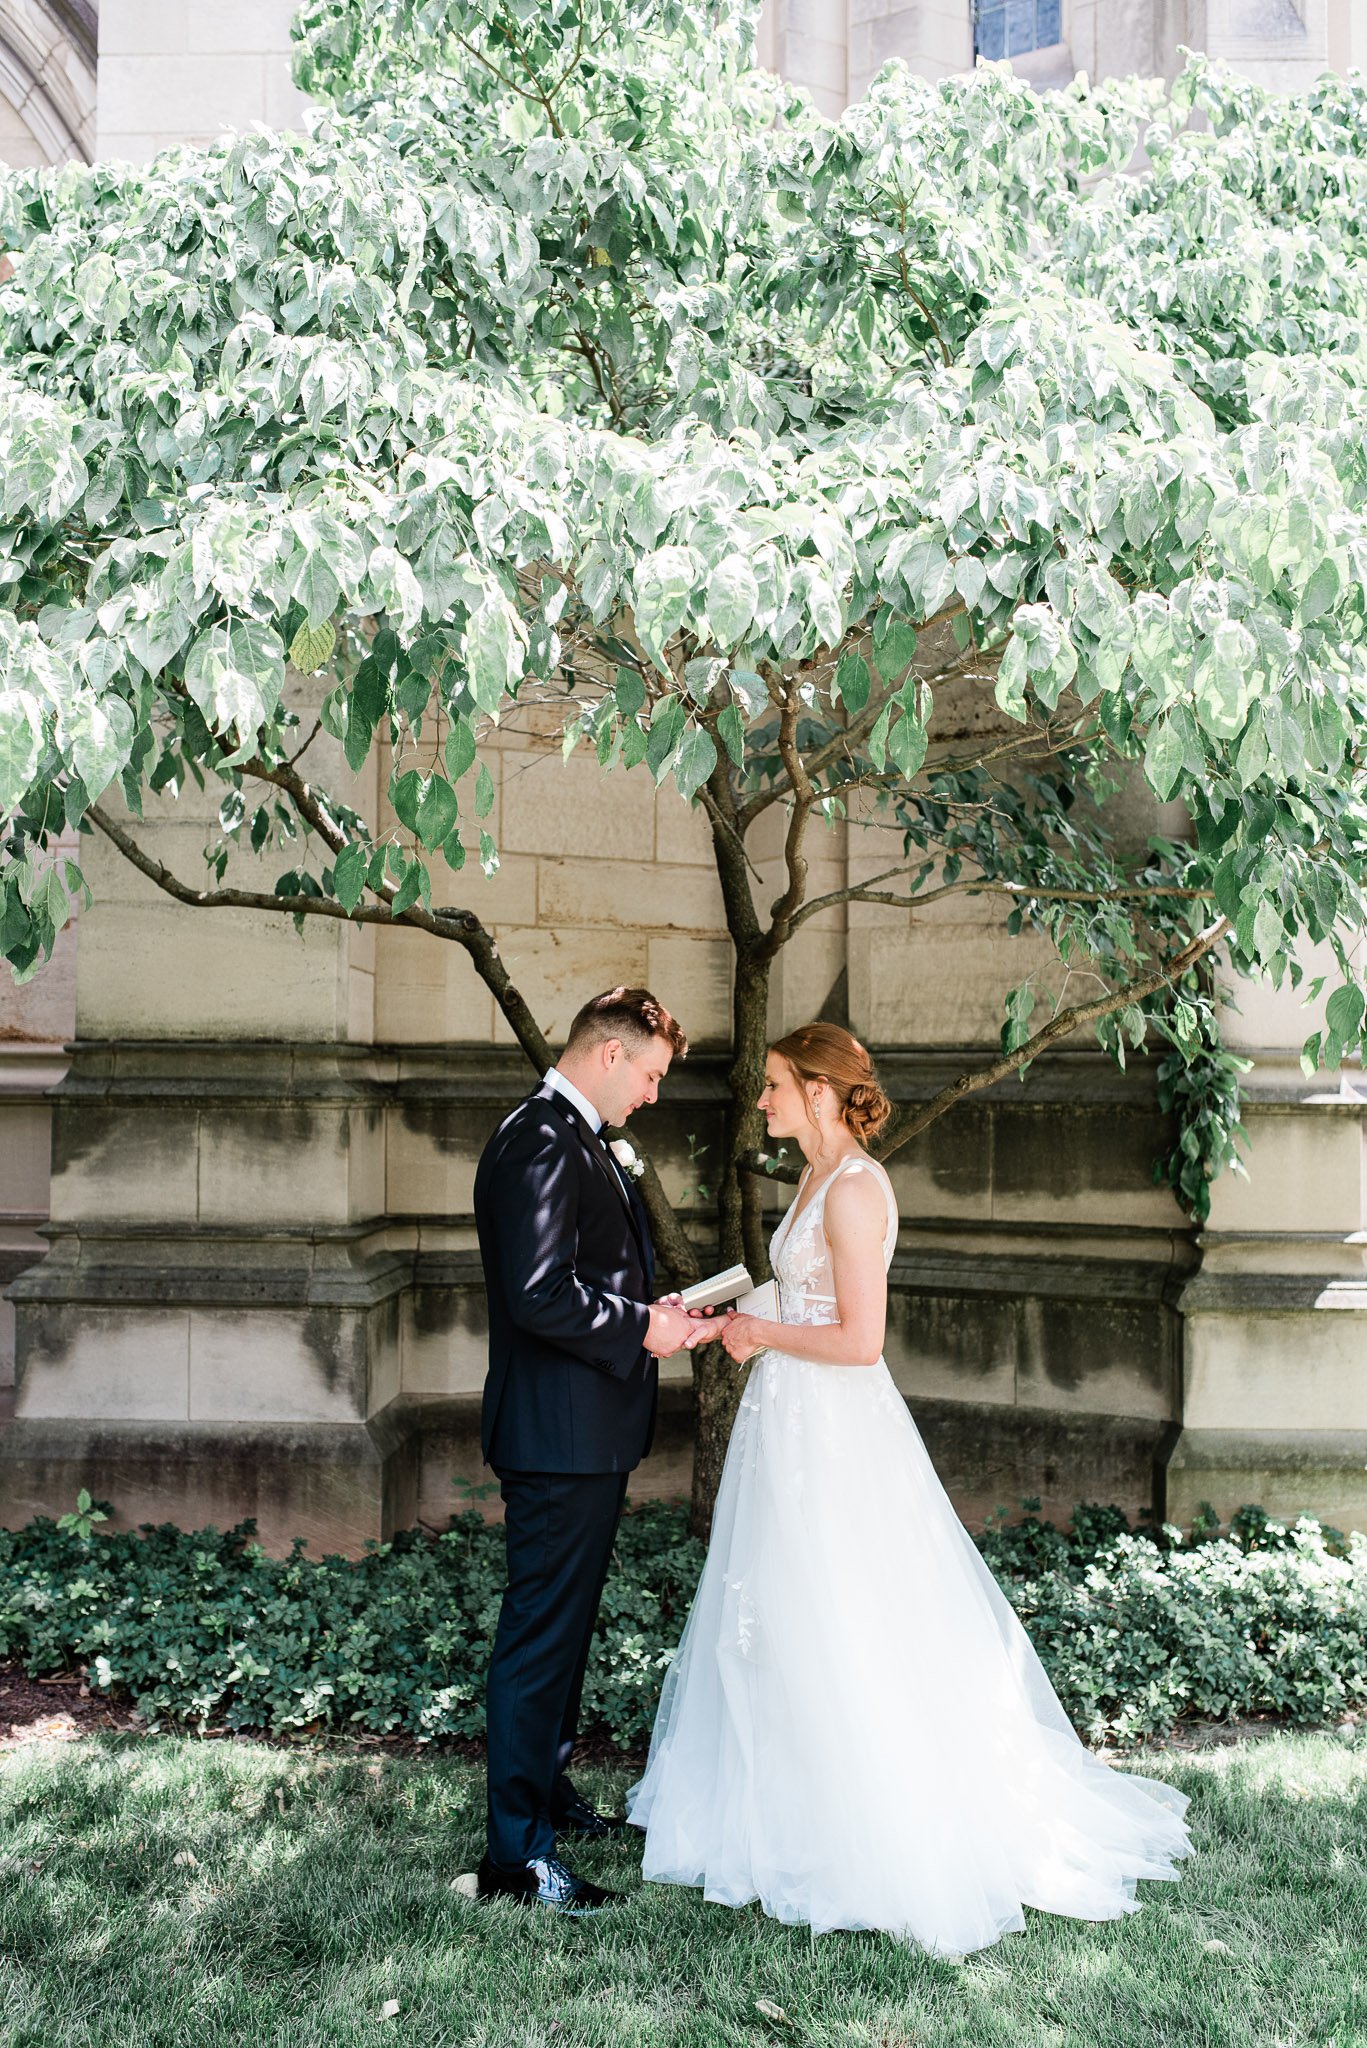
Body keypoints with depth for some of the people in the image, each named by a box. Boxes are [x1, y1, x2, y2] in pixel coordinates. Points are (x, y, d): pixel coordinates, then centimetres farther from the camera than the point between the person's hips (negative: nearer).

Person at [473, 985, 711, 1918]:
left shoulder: (578, 1142, 14)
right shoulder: (540, 1142, -19)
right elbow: (539, 1296, -27)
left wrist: (653, 1310, 7)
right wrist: (641, 1329, -17)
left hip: (588, 1433, 11)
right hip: (560, 1435, -11)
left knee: (563, 1625, 22)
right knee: (541, 1632, -1)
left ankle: (547, 1792, 37)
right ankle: (517, 1852, 11)